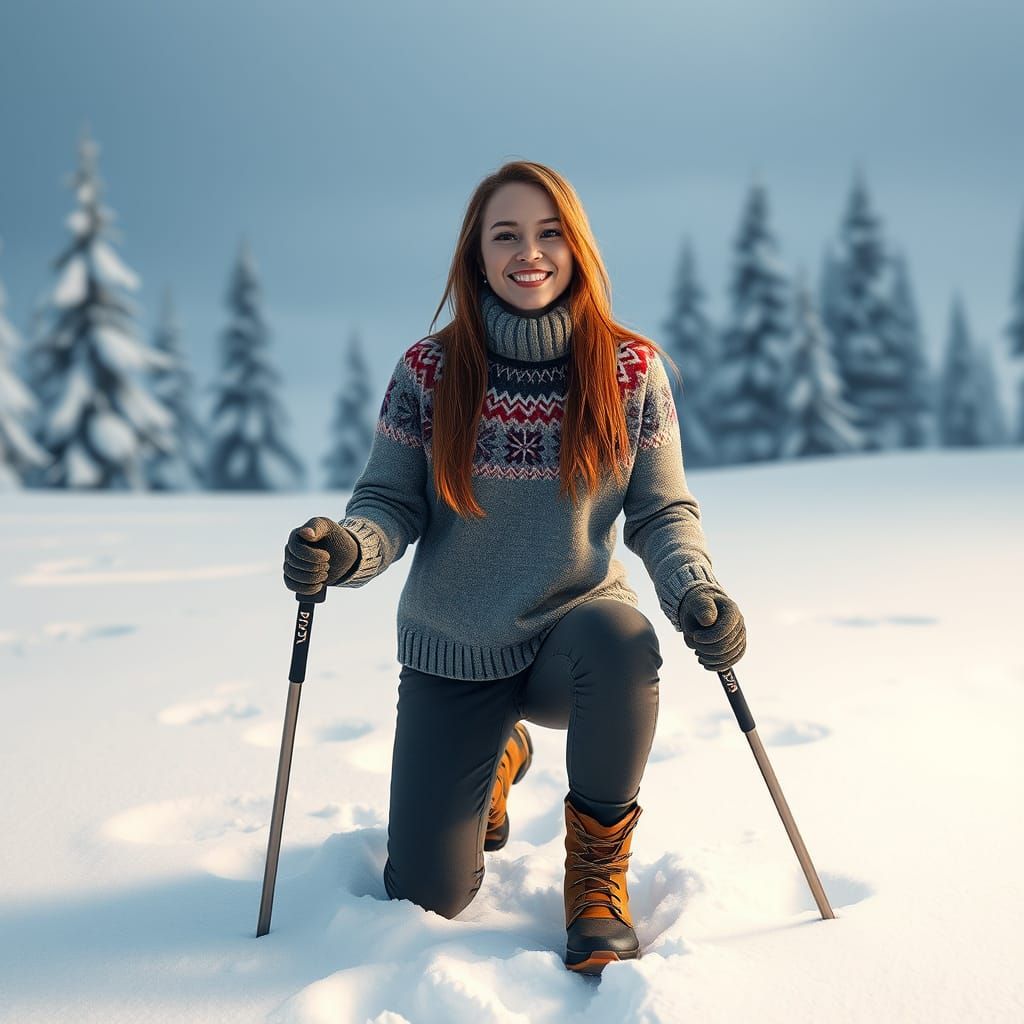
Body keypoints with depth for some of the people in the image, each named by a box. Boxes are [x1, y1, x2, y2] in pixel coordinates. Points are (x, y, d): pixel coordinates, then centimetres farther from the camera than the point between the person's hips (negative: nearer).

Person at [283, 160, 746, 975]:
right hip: (452, 654, 1)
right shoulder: (428, 371, -7)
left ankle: (597, 865, -10)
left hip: (575, 630, -1)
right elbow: (391, 506, -5)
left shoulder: (631, 370, -6)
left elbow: (663, 512, -3)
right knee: (426, 898, 1)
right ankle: (498, 755, 37)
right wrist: (345, 549, -28)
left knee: (622, 639, -39)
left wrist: (697, 590, -23)